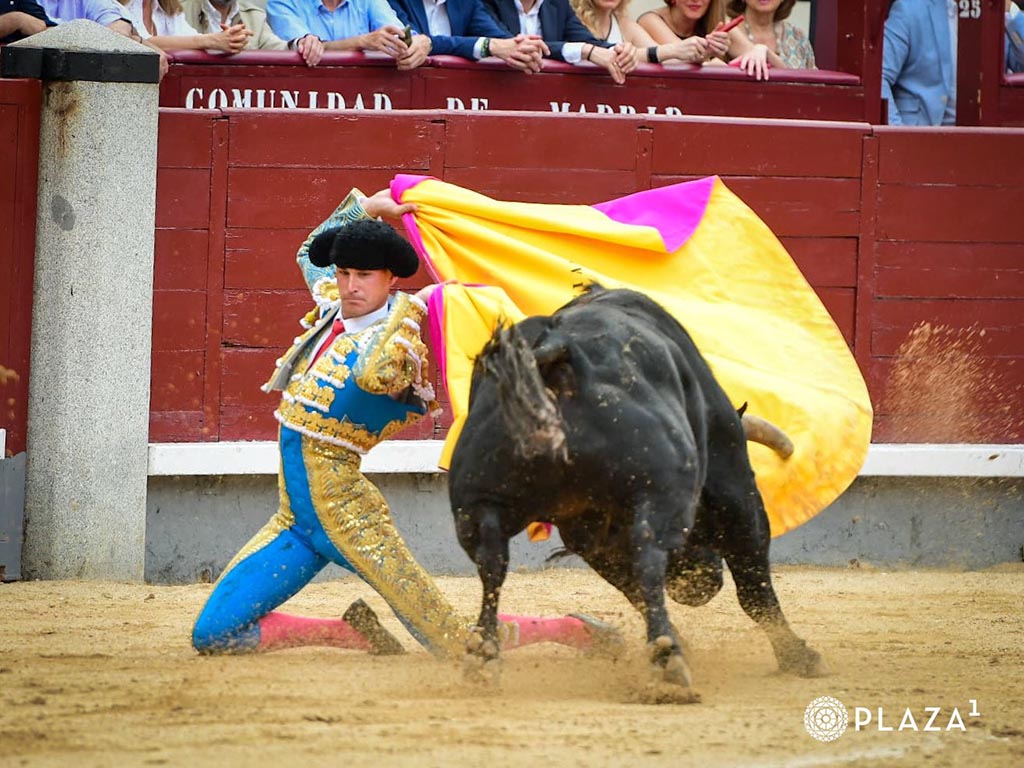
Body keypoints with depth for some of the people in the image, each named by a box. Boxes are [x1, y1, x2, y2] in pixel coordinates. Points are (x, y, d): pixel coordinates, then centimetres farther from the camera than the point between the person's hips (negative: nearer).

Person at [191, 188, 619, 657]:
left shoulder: (396, 345, -13)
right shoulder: (332, 307, 9)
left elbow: (371, 374, -39)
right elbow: (310, 254, 32)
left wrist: (407, 309, -26)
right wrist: (366, 206, 23)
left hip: (343, 512, -8)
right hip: (295, 520, 8)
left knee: (457, 647, -10)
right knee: (212, 635, 0)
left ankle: (571, 631, 14)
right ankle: (355, 634, 13)